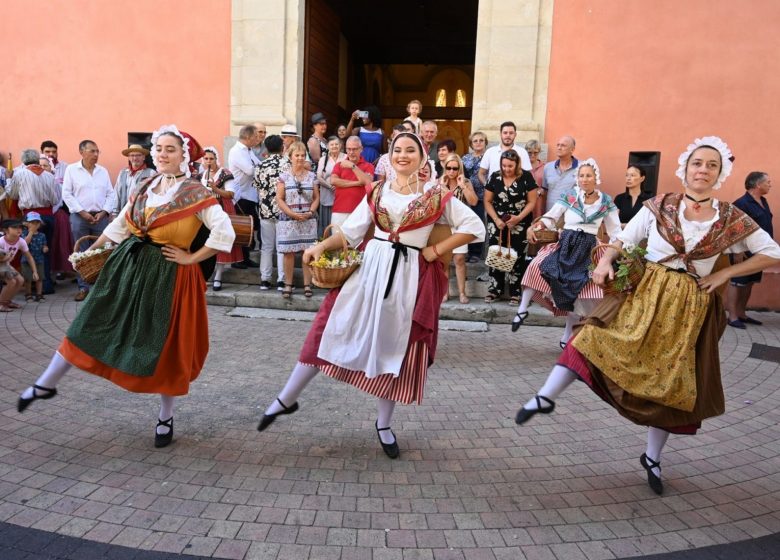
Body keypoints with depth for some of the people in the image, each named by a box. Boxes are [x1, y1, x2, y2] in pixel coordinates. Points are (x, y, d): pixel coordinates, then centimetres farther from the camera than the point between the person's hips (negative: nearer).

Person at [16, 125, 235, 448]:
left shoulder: (196, 193, -11)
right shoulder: (145, 187, 8)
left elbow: (225, 232, -19)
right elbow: (121, 224, 18)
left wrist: (191, 258, -15)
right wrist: (91, 251, 18)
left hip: (169, 274, -5)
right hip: (129, 265, 6)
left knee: (165, 345, 4)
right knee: (91, 325, 12)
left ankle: (166, 418, 22)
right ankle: (46, 385, 31)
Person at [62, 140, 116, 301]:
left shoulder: (103, 171, 10)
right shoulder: (71, 169, 2)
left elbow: (111, 194, 8)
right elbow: (67, 194, -2)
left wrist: (104, 212, -6)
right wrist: (82, 212, -10)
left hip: (101, 217, 2)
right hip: (79, 217, -2)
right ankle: (83, 287, 9)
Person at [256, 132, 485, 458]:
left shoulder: (437, 196, 0)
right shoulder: (376, 193, 8)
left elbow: (474, 227, -1)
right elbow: (351, 232, 6)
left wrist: (436, 251, -6)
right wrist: (321, 246, -10)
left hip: (409, 278, -2)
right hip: (370, 268, 2)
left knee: (395, 347, 6)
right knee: (331, 329, 0)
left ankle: (384, 425, 24)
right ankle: (287, 399, 15)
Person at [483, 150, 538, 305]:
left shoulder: (526, 177, -5)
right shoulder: (495, 177, 0)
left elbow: (532, 201, -3)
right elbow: (487, 201, 4)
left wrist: (519, 217, -16)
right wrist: (496, 219, -9)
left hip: (519, 225, -2)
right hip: (497, 224, 2)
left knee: (516, 257, 1)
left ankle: (515, 292, 10)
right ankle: (495, 289, 16)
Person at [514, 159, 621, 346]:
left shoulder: (606, 202, 6)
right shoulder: (569, 196, 3)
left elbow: (615, 231, 11)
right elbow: (551, 218, 0)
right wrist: (535, 227, -18)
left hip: (588, 249, 1)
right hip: (566, 244, -1)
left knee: (579, 292, -1)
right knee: (538, 266, -25)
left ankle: (567, 334, 17)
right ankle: (523, 308, -12)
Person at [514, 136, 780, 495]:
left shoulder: (733, 219, 0)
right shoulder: (659, 206, -1)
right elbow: (624, 240, 1)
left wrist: (724, 274, -3)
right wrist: (606, 261, -20)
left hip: (689, 310, 1)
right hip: (644, 294, -1)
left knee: (672, 383, 8)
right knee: (597, 338, -23)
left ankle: (652, 459, 26)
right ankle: (546, 398, -15)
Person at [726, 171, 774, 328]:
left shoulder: (763, 202, 13)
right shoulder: (741, 203, -16)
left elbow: (765, 227, 20)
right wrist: (737, 252, -22)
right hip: (744, 252, -9)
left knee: (749, 282, 14)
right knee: (737, 282, -3)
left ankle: (741, 314, 23)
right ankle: (732, 317, 1)